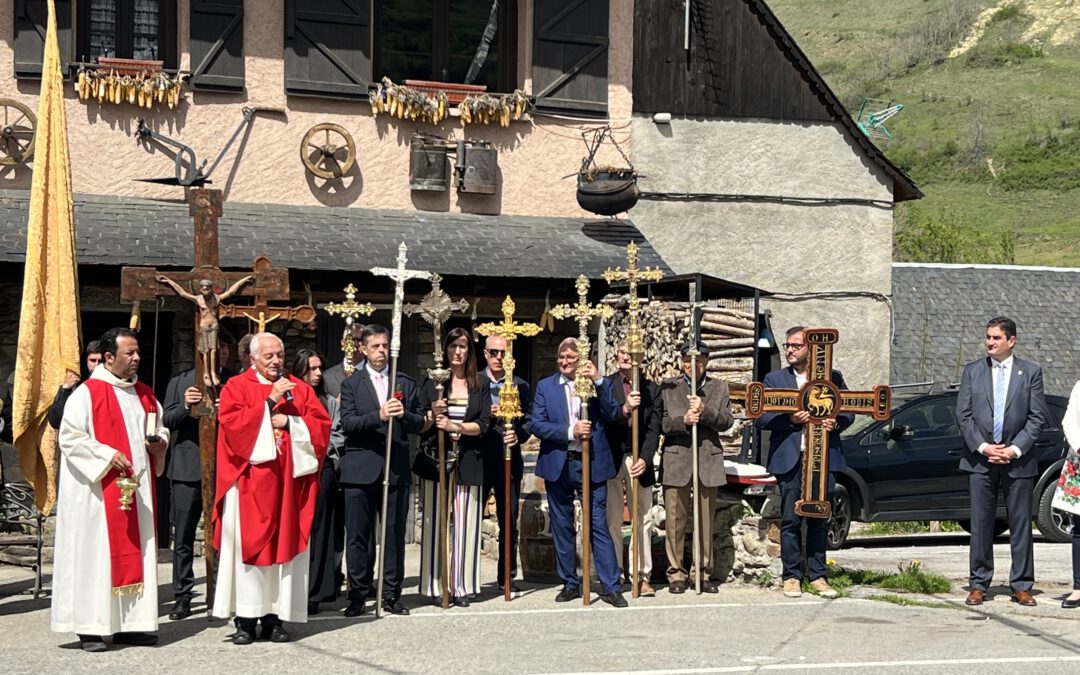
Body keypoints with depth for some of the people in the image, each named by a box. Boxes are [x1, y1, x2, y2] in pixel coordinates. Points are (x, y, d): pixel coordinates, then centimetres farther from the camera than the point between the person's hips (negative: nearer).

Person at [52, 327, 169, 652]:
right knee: (97, 554, -6)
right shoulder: (87, 393, -7)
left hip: (137, 488, 7)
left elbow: (160, 429, 24)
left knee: (135, 552, 7)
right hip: (100, 489, -7)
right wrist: (107, 455, -18)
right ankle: (91, 627, -2)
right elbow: (70, 438, -11)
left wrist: (160, 443, 2)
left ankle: (130, 623, 12)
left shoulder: (144, 395, 13)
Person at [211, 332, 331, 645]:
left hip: (288, 483, 3)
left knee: (284, 544, 1)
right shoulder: (236, 387, 5)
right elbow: (232, 423, -11)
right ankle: (245, 620, -4)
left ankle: (274, 617, 5)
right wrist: (270, 402, -12)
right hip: (249, 483, -3)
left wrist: (289, 422, -9)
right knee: (248, 545, -6)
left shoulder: (299, 388, 14)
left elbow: (321, 424, 5)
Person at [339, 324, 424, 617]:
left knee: (395, 535, 5)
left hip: (396, 469, 2)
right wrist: (379, 416, -22)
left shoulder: (405, 383, 13)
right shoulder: (351, 384, 6)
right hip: (361, 469, -2)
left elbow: (420, 423, 9)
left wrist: (404, 414, -12)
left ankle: (392, 593, 13)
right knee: (358, 536, 0)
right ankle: (357, 595, 6)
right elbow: (347, 423, -8)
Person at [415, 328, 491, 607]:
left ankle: (462, 586, 3)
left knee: (465, 523, -1)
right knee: (436, 522, -2)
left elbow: (483, 425, 2)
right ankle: (434, 585, 2)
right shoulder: (431, 383, 8)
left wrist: (454, 426, -11)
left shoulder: (480, 388, 11)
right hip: (435, 459, -1)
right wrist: (432, 416, -14)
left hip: (467, 463, 1)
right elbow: (419, 424, 6)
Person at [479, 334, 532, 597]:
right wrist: (486, 415, -17)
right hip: (478, 459, -2)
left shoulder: (521, 386, 10)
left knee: (509, 523, 6)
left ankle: (507, 578, 14)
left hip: (509, 462, 2)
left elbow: (529, 420, 7)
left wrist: (518, 434, -13)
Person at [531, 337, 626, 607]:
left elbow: (612, 415, -10)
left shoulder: (600, 384, 5)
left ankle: (611, 586, -2)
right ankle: (570, 583, 20)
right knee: (562, 527, 9)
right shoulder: (545, 387, 7)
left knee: (599, 525, -5)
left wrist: (599, 381, -18)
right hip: (558, 466, 2)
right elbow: (538, 425, -3)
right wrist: (570, 431, -16)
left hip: (592, 465, -2)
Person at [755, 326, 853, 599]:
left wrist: (836, 422, -10)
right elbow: (761, 418, 3)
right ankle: (792, 576, 6)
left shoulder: (833, 378, 11)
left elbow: (849, 411, 12)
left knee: (820, 520, 4)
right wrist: (789, 419, -13)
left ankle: (818, 576, 10)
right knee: (790, 520, 0)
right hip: (790, 459, -1)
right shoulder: (774, 379, 10)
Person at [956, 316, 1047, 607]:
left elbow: (1037, 417, 0)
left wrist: (1015, 449, -10)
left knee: (1020, 525, 3)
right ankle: (978, 585, 9)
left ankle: (1021, 586, 10)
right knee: (980, 524, 2)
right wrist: (982, 447, -9)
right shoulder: (972, 371, 7)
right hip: (980, 460, 1)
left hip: (1018, 461, -1)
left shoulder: (1031, 372, 4)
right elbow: (963, 414, 3)